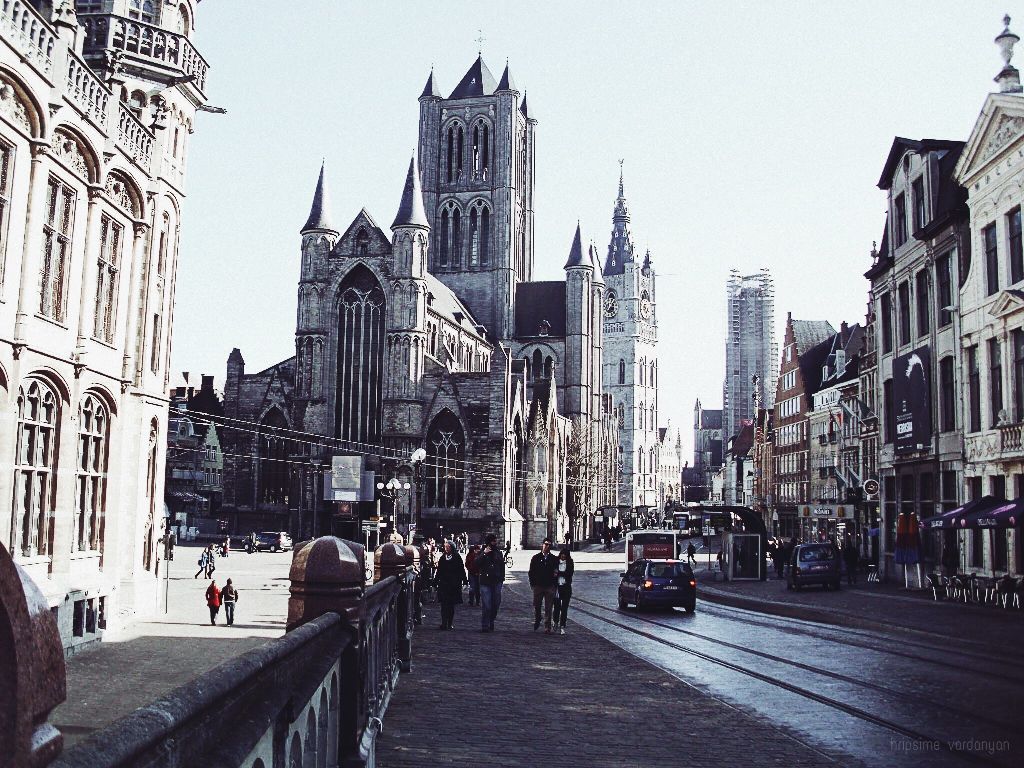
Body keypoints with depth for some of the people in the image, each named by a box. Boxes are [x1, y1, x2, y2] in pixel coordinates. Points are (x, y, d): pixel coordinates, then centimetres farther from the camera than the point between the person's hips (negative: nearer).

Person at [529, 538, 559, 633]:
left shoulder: (554, 559, 7)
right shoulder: (536, 558, 6)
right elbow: (531, 572, 6)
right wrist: (532, 584, -1)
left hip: (549, 587, 0)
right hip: (538, 586, 0)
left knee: (548, 608, -1)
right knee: (536, 606, 8)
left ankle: (547, 628, 2)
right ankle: (536, 622, 33)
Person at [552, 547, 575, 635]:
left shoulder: (570, 562, 3)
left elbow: (570, 573, -7)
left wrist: (559, 573, -10)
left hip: (566, 587, 0)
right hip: (557, 587, 0)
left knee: (564, 607, -1)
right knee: (557, 606, 0)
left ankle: (562, 627, 4)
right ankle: (556, 622, 26)